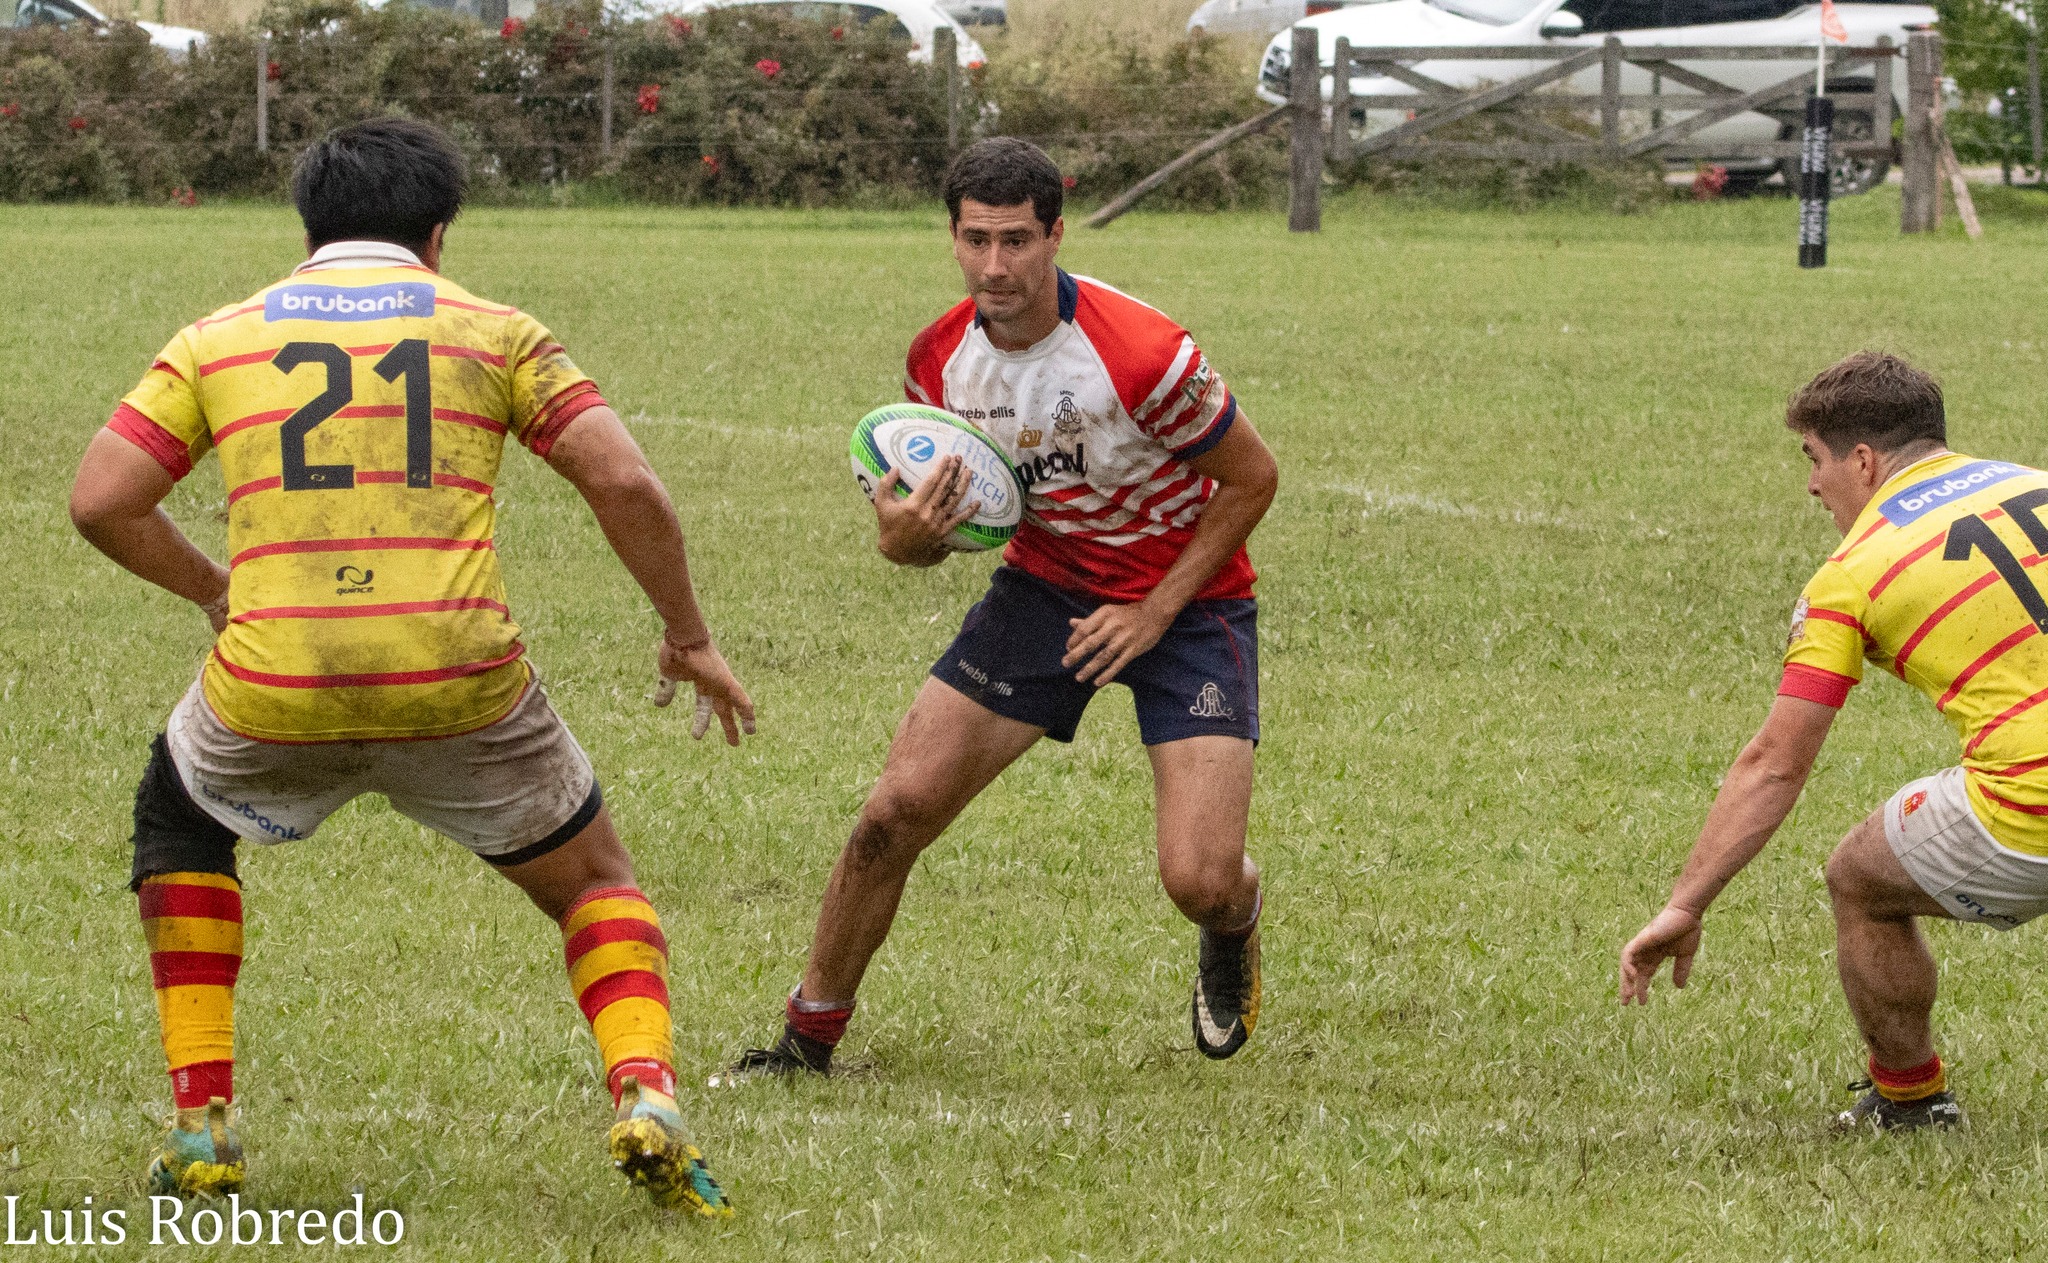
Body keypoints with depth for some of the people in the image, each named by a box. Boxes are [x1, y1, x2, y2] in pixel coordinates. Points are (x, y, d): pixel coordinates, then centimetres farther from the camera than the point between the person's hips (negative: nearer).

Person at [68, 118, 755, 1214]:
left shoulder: (218, 337, 13)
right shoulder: (492, 330, 10)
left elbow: (100, 502, 6)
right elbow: (624, 483, 0)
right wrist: (690, 637, 13)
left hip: (271, 699, 1)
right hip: (460, 693, -1)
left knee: (179, 821, 33)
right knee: (593, 879, 22)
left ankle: (201, 1124, 21)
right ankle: (645, 1099, -4)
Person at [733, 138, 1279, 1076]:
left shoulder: (1141, 353, -27)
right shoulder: (940, 359, -10)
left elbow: (1252, 477, -13)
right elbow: (934, 526, 3)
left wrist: (1156, 611, -16)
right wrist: (905, 536, -23)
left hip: (1187, 601, -4)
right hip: (1045, 586, 4)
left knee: (1200, 881, -16)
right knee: (896, 812, -9)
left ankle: (1233, 927, 24)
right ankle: (810, 1032, 11)